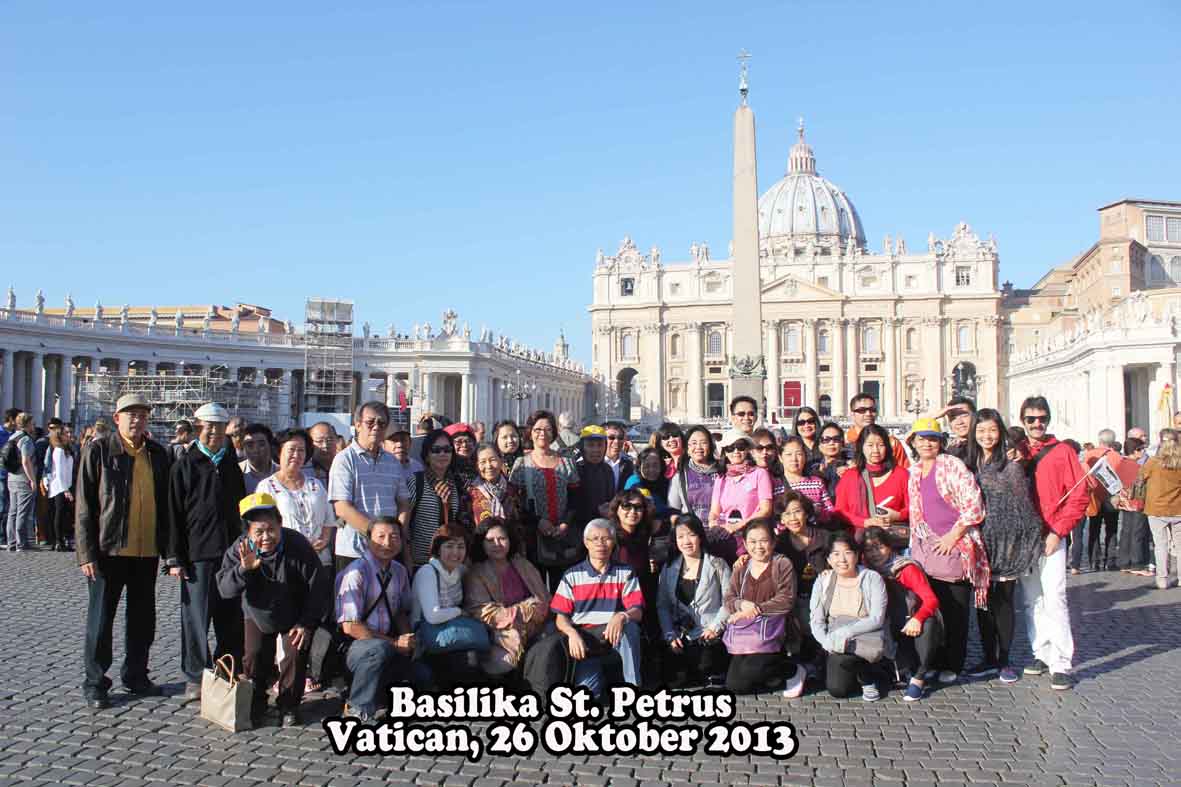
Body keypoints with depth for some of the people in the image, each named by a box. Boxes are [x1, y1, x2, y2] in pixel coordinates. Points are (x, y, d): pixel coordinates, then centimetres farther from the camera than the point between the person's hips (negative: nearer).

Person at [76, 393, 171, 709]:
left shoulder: (158, 454, 7)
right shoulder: (98, 450, -4)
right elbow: (84, 505, -6)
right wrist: (87, 553, -11)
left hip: (147, 552, 4)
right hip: (108, 550, -4)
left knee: (143, 619, 13)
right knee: (101, 620, 4)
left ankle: (135, 676, 28)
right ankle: (95, 683, 17)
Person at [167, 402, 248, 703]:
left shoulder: (232, 465, 13)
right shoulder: (185, 465, 1)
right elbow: (174, 514, -2)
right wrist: (175, 558, -7)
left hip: (230, 552, 4)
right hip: (197, 553, -4)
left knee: (232, 619, 7)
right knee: (196, 617, 1)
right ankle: (196, 678, 11)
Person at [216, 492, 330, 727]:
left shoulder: (298, 545, -26)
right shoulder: (239, 549, -20)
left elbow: (319, 587, -18)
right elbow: (224, 589, -26)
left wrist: (306, 623, -17)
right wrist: (243, 569, -45)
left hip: (295, 616, -2)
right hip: (257, 615, 2)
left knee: (295, 656, -11)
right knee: (253, 658, -8)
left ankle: (289, 705, 10)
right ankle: (255, 705, 17)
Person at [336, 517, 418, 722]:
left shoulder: (399, 571, 7)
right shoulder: (357, 572, -15)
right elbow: (350, 626, -19)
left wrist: (407, 640, -2)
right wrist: (394, 643, -18)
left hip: (384, 646, 7)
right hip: (353, 646, -7)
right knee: (380, 649, -37)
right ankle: (359, 708, -18)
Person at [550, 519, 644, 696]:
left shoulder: (625, 573, 7)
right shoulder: (572, 575, 8)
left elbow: (637, 612, -4)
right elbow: (560, 617, 4)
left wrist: (622, 616, -28)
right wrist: (572, 633, -19)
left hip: (615, 634, 2)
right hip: (584, 637, -2)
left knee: (630, 627, -35)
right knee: (587, 692, -27)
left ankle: (633, 687, -26)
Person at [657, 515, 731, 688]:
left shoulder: (717, 565, 4)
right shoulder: (669, 568, 14)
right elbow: (662, 605, 10)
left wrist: (715, 628, -10)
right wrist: (670, 635, -1)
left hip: (710, 639, -2)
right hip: (681, 639, 3)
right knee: (676, 681, -15)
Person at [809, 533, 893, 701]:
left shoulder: (872, 578, -6)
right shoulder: (823, 581, 3)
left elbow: (877, 619, -13)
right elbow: (816, 621, 0)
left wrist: (844, 632, -22)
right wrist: (828, 642, -19)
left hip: (868, 639, -3)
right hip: (836, 644, 3)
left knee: (842, 657, -34)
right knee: (837, 690, -18)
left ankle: (868, 680, 0)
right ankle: (857, 671, 16)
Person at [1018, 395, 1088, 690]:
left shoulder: (1062, 452, 1)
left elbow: (1080, 495, -4)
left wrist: (1057, 531, -10)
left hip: (1051, 539, -4)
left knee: (1054, 600, -10)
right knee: (1032, 602, 8)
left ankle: (1061, 665, -6)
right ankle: (1042, 653, 19)